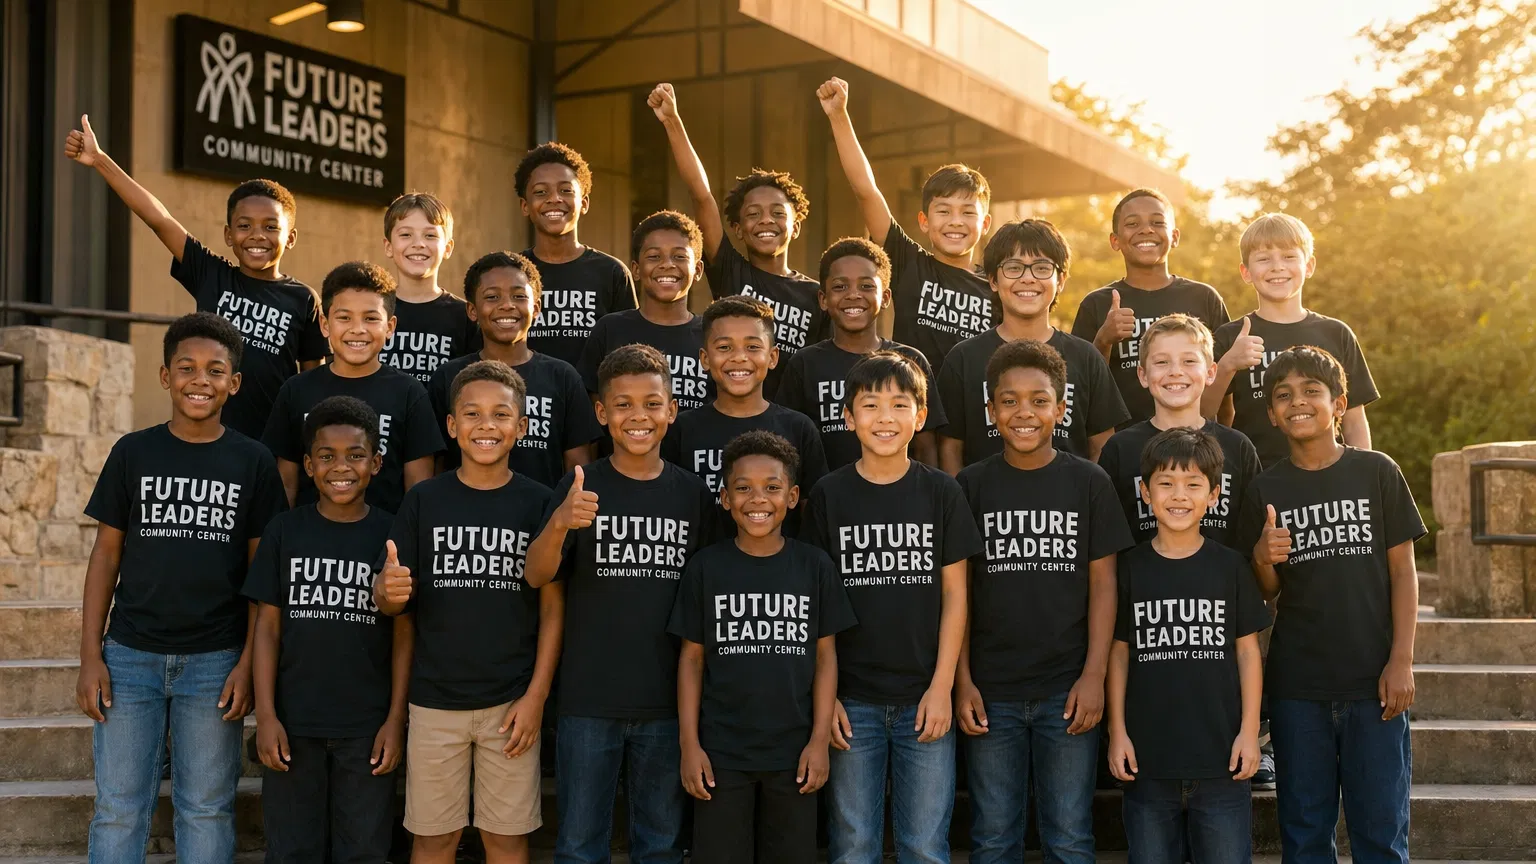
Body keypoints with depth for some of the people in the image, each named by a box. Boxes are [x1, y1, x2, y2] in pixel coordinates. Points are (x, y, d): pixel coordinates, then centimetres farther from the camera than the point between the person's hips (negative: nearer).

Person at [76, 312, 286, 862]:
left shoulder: (253, 462, 2)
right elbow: (106, 555, 6)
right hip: (130, 654, 1)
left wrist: (249, 663, -5)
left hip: (215, 661, -1)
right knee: (119, 809, 3)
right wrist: (90, 656, -1)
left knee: (207, 810, 6)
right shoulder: (133, 453, 4)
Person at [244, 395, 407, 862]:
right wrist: (266, 715, -4)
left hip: (367, 728, -1)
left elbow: (403, 635, 1)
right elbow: (268, 627, 2)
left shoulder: (391, 535, 0)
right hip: (293, 724, 1)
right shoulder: (285, 531, 2)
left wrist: (396, 719, -4)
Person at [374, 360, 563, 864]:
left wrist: (536, 696, -6)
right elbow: (389, 600, 2)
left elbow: (553, 607, 0)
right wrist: (388, 591, -22)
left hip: (512, 701, -1)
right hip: (435, 698, 1)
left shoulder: (538, 503, -1)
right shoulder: (424, 500, 1)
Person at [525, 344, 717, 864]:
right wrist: (559, 524, -33)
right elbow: (536, 576, -13)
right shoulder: (580, 488, -3)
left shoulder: (694, 495, 3)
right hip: (588, 701, -1)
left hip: (668, 703, 2)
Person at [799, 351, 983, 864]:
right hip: (851, 701, 0)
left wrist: (942, 686, -5)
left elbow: (954, 594, 2)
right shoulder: (829, 495, 0)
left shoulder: (941, 493, 1)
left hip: (925, 698, 0)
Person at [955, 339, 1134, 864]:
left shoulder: (1090, 484, 2)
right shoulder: (971, 486, 3)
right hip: (991, 691, 1)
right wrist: (963, 681, -3)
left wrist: (1094, 675, -7)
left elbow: (1102, 584, 1)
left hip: (1067, 690, 0)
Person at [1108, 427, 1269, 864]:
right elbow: (1118, 652, 5)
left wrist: (1249, 730, -2)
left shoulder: (1230, 565, 1)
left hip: (1221, 755, 0)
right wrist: (1117, 731, 1)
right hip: (1147, 757, 1)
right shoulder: (1130, 567, 2)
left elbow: (1247, 651, 4)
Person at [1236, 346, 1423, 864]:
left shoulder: (1376, 472, 0)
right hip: (1297, 685, 2)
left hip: (1372, 682, -1)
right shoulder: (1265, 490, 4)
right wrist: (1263, 560, -15)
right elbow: (1267, 592, 7)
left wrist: (1401, 661, -7)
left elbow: (1402, 570, 0)